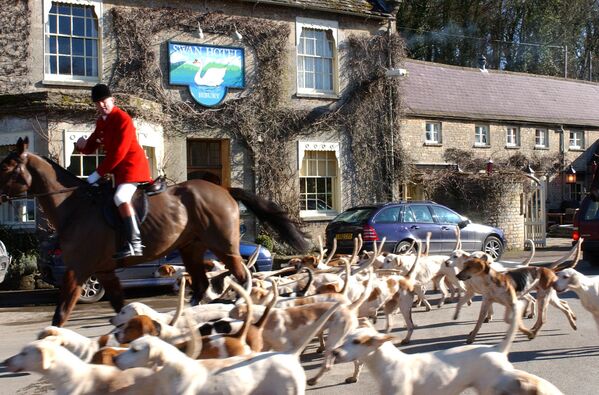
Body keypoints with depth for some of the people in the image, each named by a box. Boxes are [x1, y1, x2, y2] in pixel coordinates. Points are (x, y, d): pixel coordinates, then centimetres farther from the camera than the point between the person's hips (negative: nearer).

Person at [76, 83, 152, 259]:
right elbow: (91, 147, 17)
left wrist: (98, 173, -18)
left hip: (133, 165, -10)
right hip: (119, 169, 10)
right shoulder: (101, 122, 13)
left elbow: (118, 153, -20)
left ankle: (135, 244, -32)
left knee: (121, 197, -28)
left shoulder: (122, 119, -14)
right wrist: (82, 145, -8)